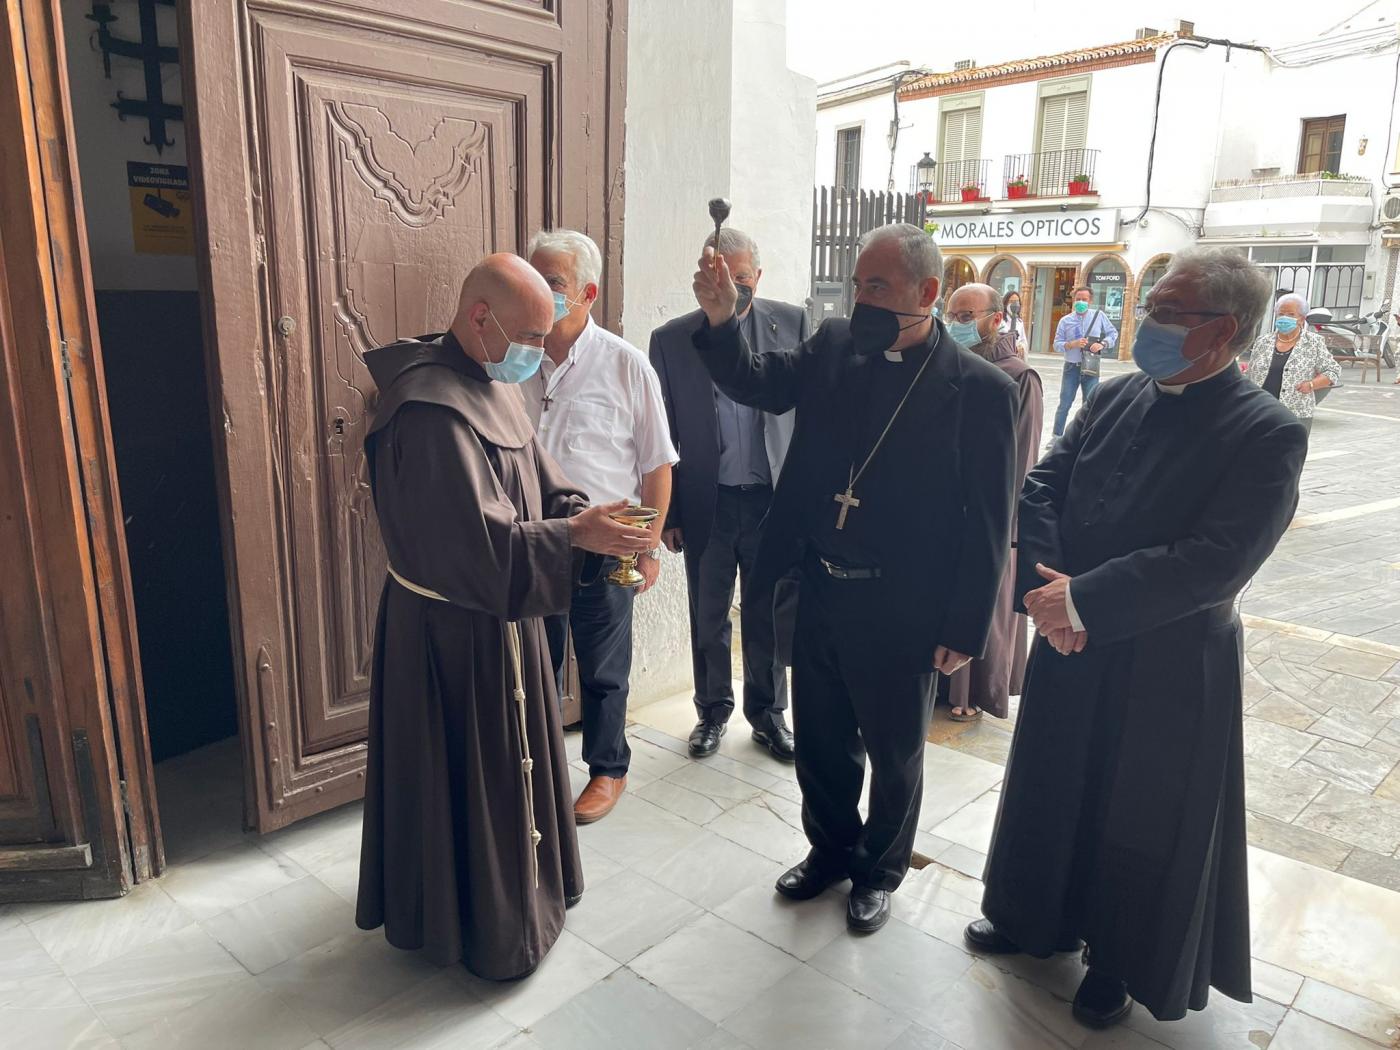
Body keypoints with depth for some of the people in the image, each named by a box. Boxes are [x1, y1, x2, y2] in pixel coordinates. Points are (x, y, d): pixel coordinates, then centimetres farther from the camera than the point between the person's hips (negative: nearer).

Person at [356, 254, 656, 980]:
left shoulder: (490, 384, 5)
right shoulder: (431, 408, -26)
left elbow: (539, 485, 8)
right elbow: (475, 541, -30)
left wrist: (585, 523, -9)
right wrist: (573, 536, -27)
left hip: (494, 616, 10)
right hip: (455, 629, -10)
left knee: (505, 760, 24)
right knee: (470, 773, 8)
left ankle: (511, 889, 45)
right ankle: (488, 930, 29)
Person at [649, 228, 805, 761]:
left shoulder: (790, 323, 1)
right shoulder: (671, 339, 0)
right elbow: (663, 435, 2)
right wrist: (667, 513, 2)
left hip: (774, 498, 0)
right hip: (707, 503, 0)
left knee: (768, 615, 12)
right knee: (708, 616, 13)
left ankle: (768, 712, 30)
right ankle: (713, 710, 32)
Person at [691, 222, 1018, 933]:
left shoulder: (980, 389, -13)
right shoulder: (833, 348, 0)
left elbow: (989, 524, -10)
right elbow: (755, 383, 1)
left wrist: (965, 630, -9)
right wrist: (720, 319, -18)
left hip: (902, 610, -4)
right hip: (820, 592, 4)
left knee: (893, 756, 17)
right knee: (820, 743, 20)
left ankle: (879, 869, 43)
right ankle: (830, 849, 46)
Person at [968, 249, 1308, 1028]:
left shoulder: (1269, 434, -16)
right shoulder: (1116, 399, 1)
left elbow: (1218, 561, -24)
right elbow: (1042, 488, -1)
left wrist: (1086, 599, -25)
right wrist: (1048, 584, -17)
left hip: (1167, 664, -5)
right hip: (1071, 645, 5)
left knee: (1142, 820, 13)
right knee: (1053, 789, 20)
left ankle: (1125, 960, 38)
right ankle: (1039, 917, 45)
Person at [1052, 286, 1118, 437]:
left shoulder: (1099, 316, 2)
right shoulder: (1065, 320, 0)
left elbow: (1113, 334, 7)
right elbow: (1057, 345, -2)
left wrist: (1102, 344, -12)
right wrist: (1073, 344, -20)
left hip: (1091, 368, 0)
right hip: (1071, 367, 0)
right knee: (1064, 404, 7)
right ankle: (1057, 437, 17)